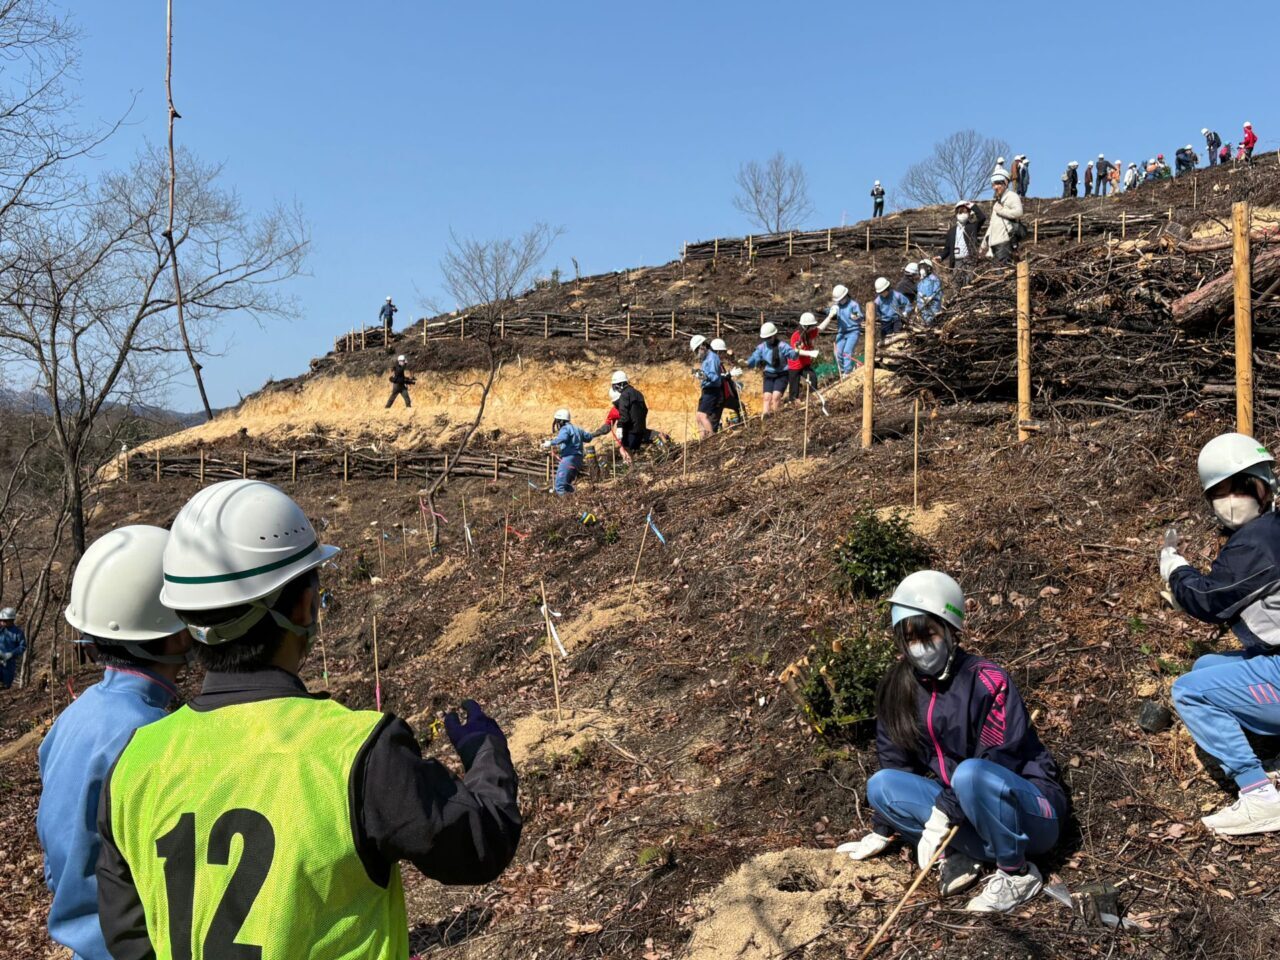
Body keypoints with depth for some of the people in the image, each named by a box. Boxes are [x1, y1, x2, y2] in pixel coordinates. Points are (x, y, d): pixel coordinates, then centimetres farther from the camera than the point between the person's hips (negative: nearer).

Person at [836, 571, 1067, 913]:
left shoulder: (987, 680, -18)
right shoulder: (899, 689, 1)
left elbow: (995, 764, -23)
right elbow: (896, 765, 9)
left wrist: (943, 813, -26)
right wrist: (881, 832, 10)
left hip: (1032, 812, -6)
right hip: (957, 805, 6)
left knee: (970, 774, -36)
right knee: (879, 785, -11)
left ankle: (1018, 873, -15)